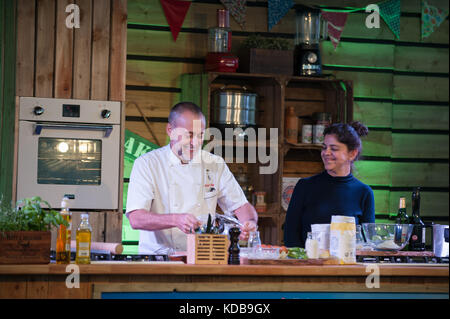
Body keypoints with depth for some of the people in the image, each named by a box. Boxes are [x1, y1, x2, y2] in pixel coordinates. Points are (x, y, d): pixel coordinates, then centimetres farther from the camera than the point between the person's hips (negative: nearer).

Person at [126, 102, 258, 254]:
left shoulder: (215, 164, 11)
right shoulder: (146, 164, -1)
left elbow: (241, 206, 13)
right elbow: (135, 219, -11)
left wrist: (249, 223, -11)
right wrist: (175, 220, -28)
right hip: (159, 257, -3)